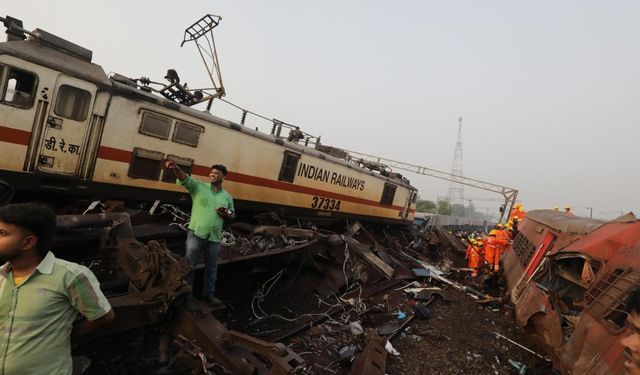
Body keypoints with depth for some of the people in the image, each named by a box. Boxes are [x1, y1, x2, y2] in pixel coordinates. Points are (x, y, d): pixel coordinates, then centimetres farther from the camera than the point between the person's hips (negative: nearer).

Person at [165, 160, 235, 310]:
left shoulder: (228, 197, 8)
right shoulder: (198, 187, -2)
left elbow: (232, 215, 17)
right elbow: (185, 179, -19)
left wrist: (226, 214, -8)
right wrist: (175, 168, -39)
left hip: (214, 237, 3)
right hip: (196, 233, -3)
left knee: (212, 268, 17)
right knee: (189, 267, 3)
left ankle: (209, 294, 36)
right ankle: (187, 297, 19)